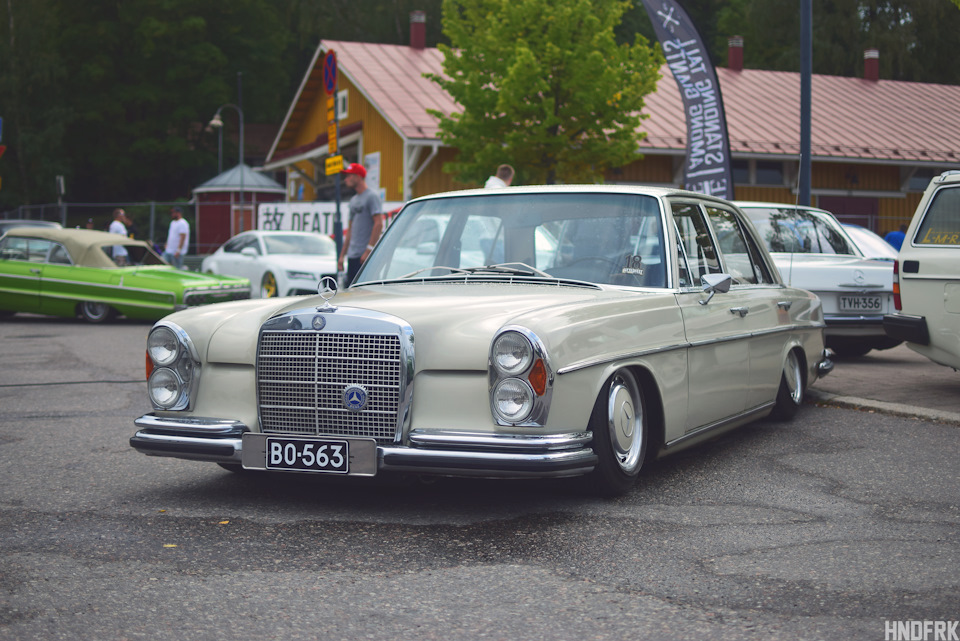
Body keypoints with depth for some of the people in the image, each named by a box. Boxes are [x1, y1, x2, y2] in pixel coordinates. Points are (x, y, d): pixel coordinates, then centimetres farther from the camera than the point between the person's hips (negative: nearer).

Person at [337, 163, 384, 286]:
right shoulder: (353, 200, 21)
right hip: (352, 256, 9)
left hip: (365, 256, -9)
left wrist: (369, 250, -21)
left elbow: (379, 224, -15)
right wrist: (342, 255, 20)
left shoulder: (371, 197, -6)